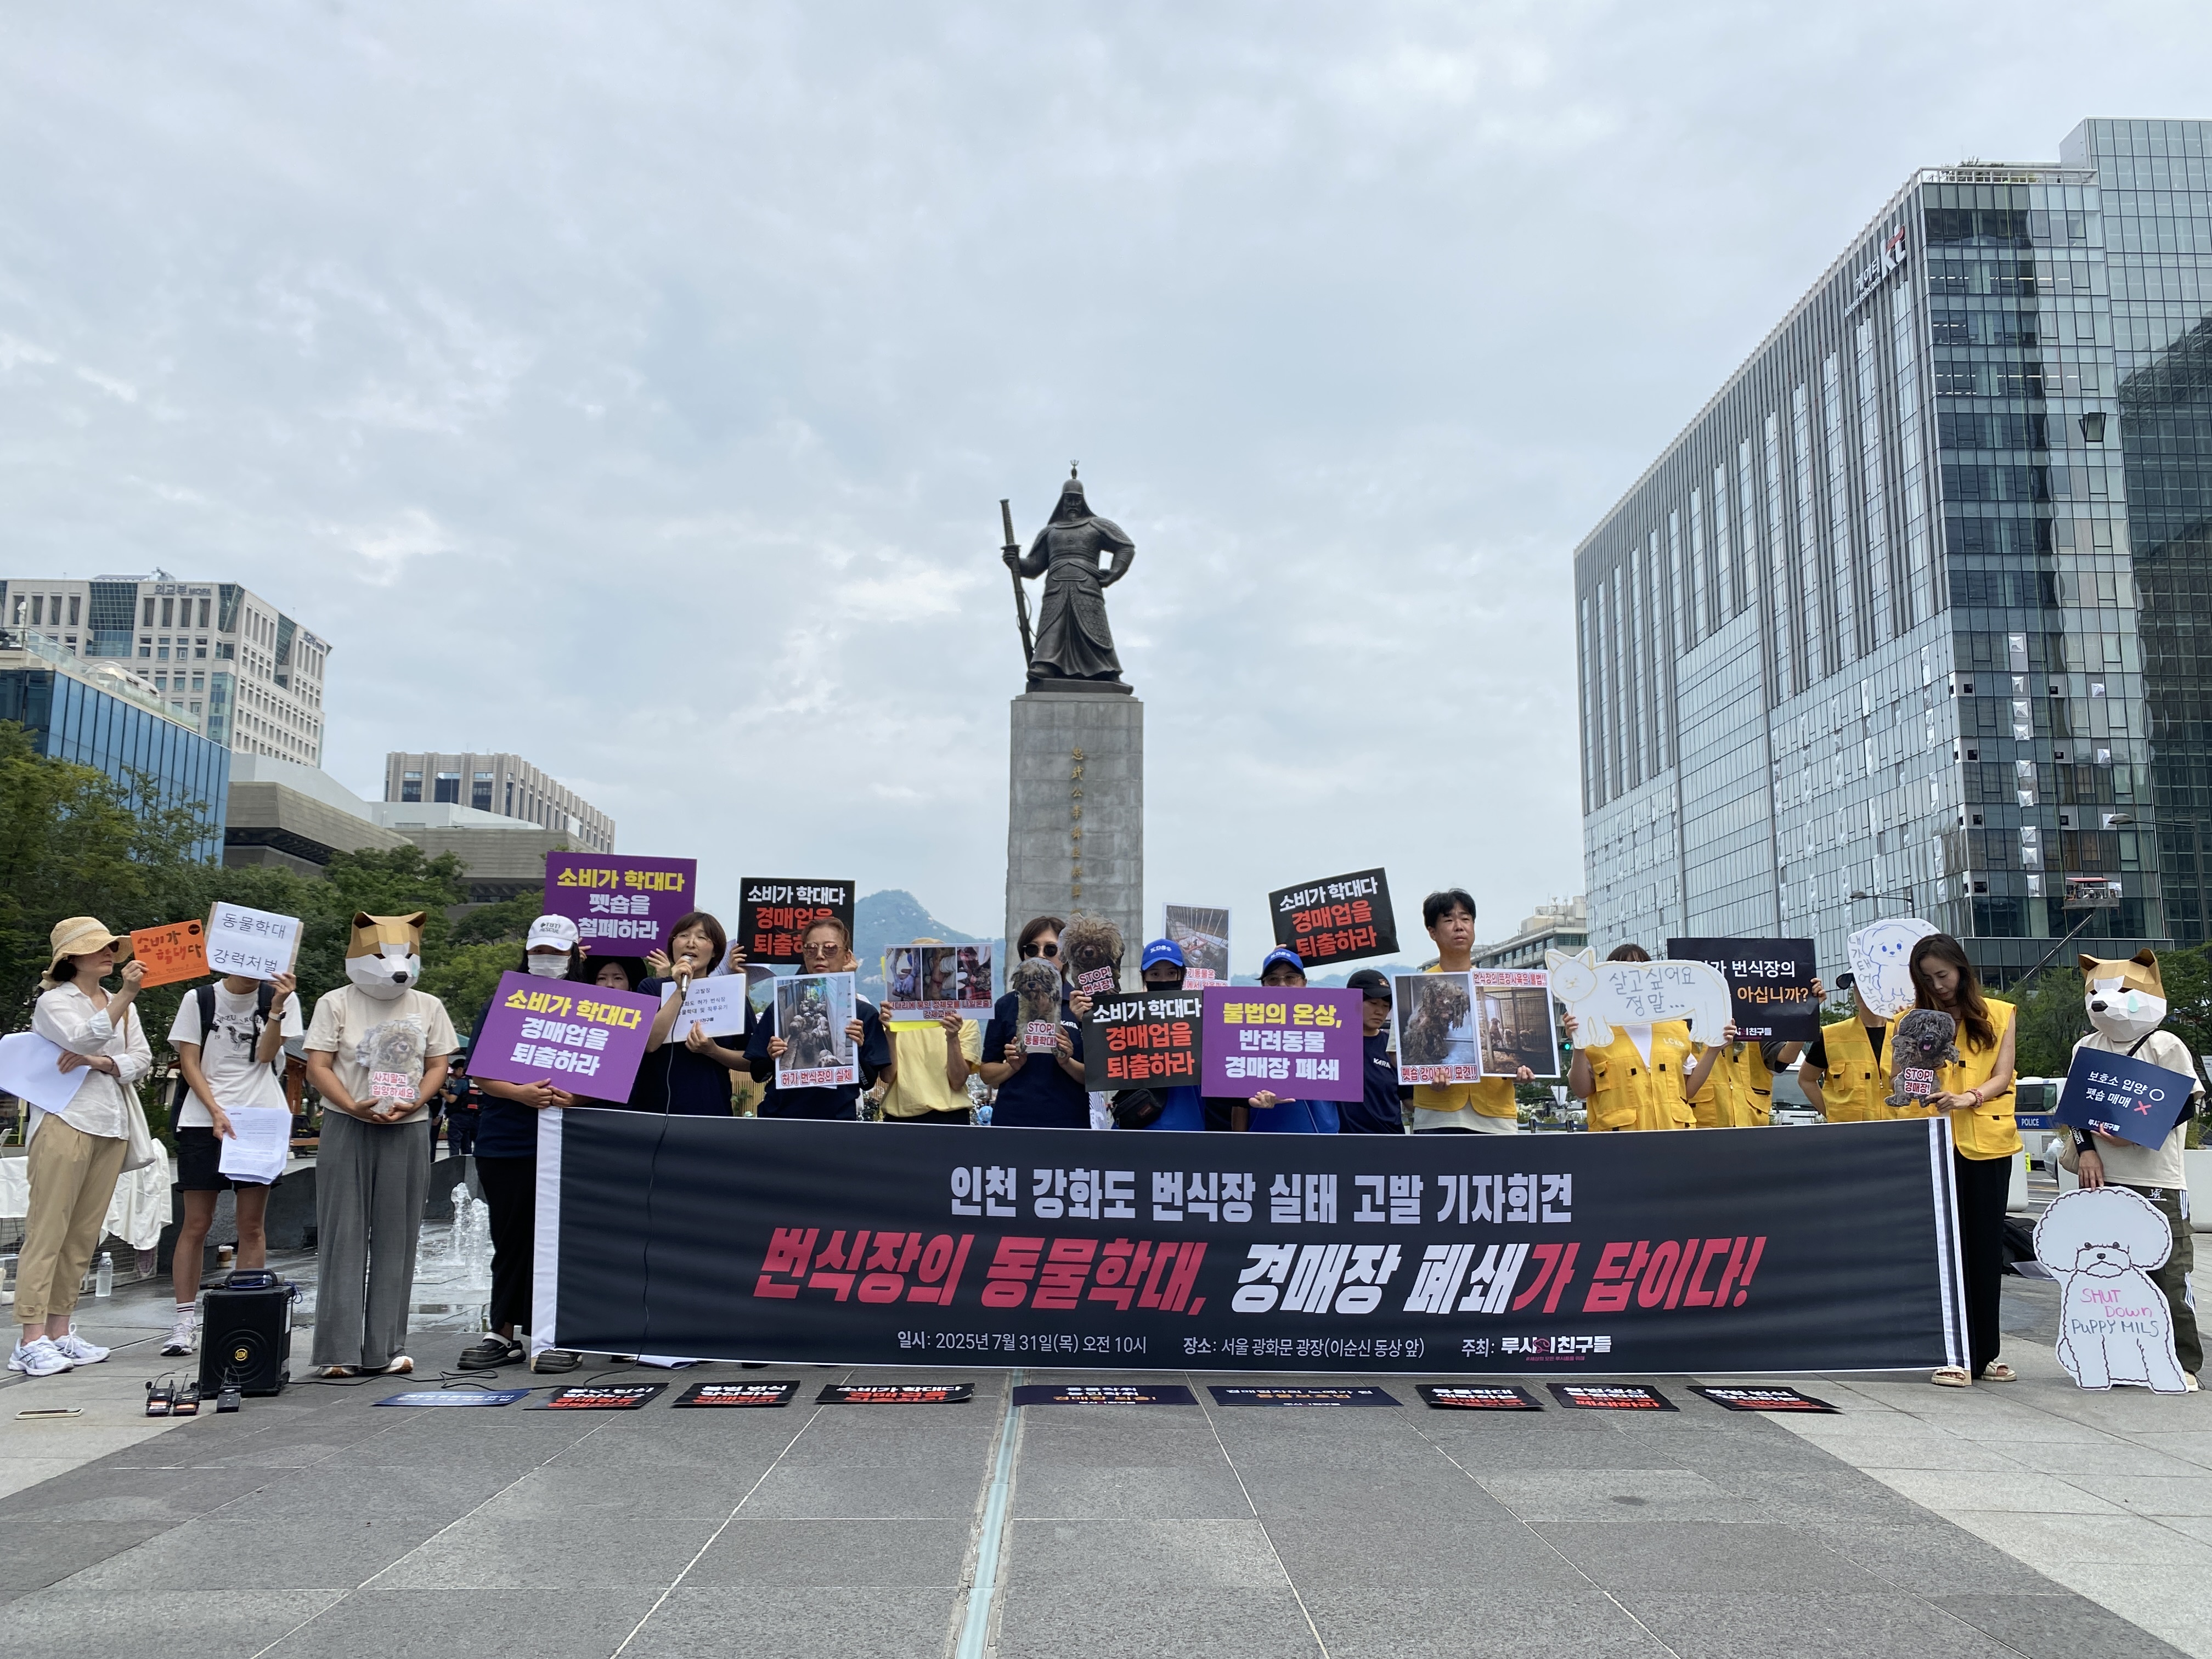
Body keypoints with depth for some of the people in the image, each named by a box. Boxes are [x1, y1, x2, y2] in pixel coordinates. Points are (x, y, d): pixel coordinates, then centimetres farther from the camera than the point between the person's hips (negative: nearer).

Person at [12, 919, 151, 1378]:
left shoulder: (120, 1004, 19)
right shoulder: (53, 1001, 1)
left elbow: (142, 1059, 9)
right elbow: (84, 1039, -19)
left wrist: (101, 1063, -9)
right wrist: (126, 995, -29)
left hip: (112, 1126, 6)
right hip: (66, 1121, -6)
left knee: (84, 1236, 7)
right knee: (47, 1230, -9)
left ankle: (59, 1331, 12)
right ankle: (32, 1339, -9)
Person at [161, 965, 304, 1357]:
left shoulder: (279, 997, 6)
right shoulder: (199, 999, 4)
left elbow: (266, 1055, -3)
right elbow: (189, 1062, 2)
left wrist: (277, 1006, -17)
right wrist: (216, 1111, -10)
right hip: (203, 1120, -1)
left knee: (253, 1225, 3)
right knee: (196, 1223, 0)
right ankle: (184, 1321, 7)